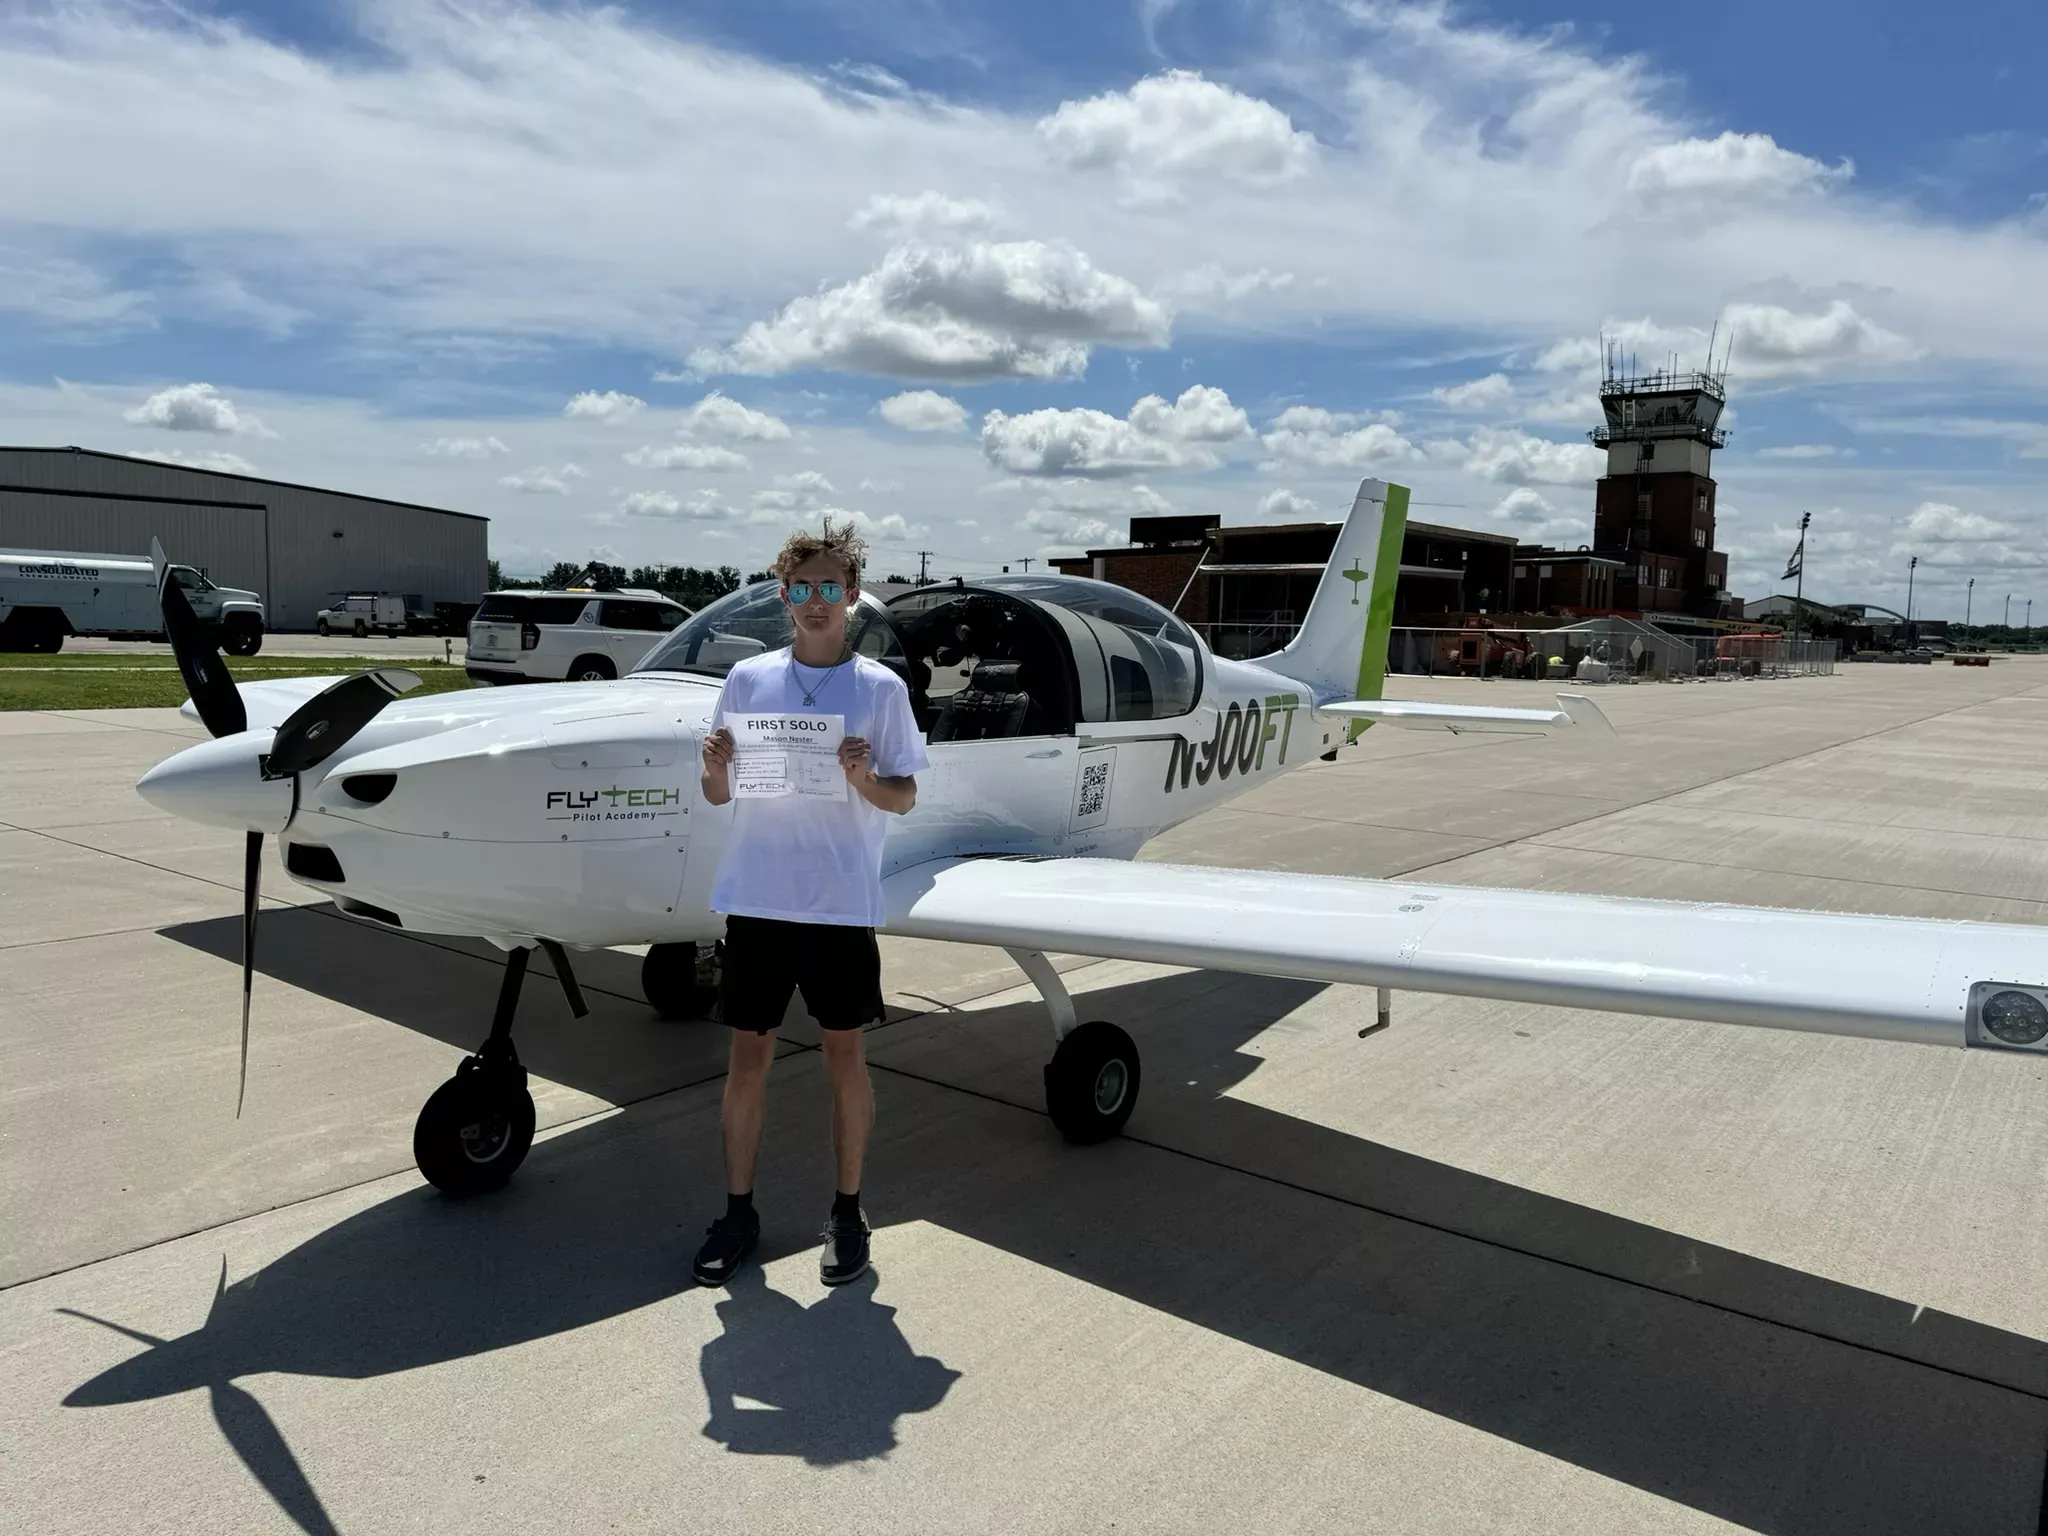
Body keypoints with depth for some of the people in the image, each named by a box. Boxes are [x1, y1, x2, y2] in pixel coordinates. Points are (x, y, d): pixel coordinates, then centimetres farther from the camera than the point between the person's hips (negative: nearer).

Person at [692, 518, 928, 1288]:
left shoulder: (880, 688, -1)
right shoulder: (748, 679, 5)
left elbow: (904, 797, 1)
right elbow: (719, 795, 8)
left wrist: (862, 777, -20)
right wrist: (714, 767, -14)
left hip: (842, 902, -2)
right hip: (757, 897, 2)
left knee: (844, 1055, 8)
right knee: (748, 1053, 9)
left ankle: (847, 1211, 23)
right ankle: (738, 1210, 24)